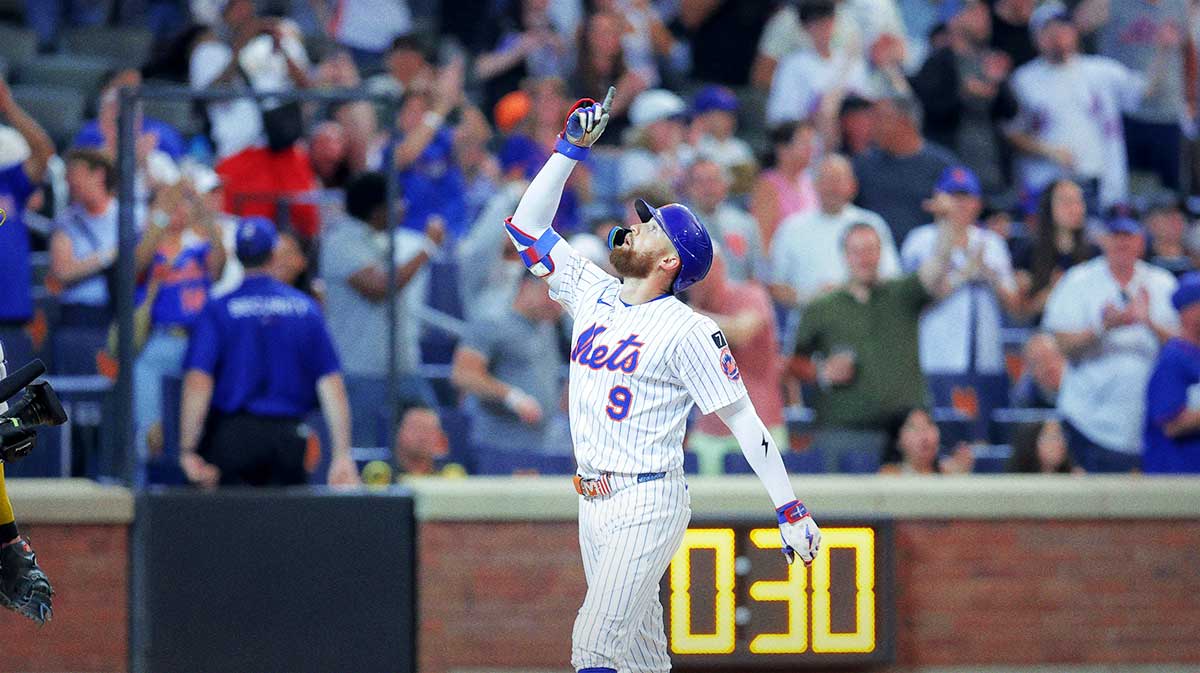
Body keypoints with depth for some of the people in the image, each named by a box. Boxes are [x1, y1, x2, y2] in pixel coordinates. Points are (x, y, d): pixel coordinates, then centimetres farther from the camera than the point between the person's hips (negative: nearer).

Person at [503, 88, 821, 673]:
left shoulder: (687, 330, -8)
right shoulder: (592, 295, 12)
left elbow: (742, 417, -8)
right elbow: (527, 225, 18)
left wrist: (789, 508, -12)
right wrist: (572, 147, 12)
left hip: (648, 505, -7)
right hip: (594, 507, 7)